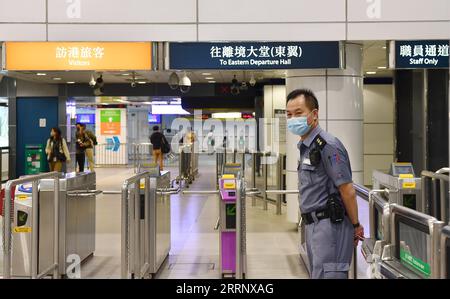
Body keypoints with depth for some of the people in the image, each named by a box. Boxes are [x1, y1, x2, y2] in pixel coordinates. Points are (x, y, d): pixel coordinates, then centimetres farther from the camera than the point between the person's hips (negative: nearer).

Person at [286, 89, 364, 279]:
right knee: (317, 273, 15)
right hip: (313, 225, 10)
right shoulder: (305, 147, 14)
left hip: (330, 225, -9)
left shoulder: (327, 146, -15)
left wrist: (355, 225, -7)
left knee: (326, 274, -9)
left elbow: (348, 191, -15)